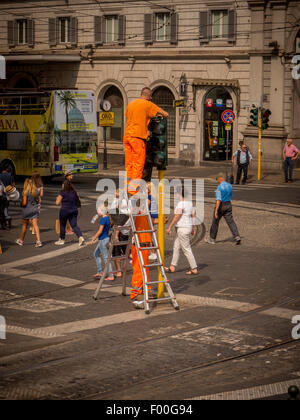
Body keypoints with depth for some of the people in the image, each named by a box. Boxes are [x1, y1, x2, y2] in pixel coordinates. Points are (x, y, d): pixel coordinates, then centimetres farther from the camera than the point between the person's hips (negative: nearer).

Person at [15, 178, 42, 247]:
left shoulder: (26, 192, -15)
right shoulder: (37, 191, 0)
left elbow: (24, 203, -17)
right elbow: (39, 201, 7)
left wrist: (21, 204, 3)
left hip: (27, 210, -3)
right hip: (35, 210, 3)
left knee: (24, 225, 13)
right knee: (35, 225, -2)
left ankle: (21, 241, 30)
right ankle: (38, 241, -17)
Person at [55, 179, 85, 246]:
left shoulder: (63, 193, -11)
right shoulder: (74, 192, 6)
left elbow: (57, 203, -9)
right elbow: (77, 201, 10)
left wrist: (57, 198, 11)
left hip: (65, 210, -5)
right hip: (74, 210, 5)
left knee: (62, 225, 12)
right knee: (74, 225, 5)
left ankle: (62, 240, 22)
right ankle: (80, 237, -16)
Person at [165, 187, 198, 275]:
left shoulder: (181, 204, -18)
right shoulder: (190, 202, 8)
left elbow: (176, 217, -17)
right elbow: (193, 215, 12)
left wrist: (170, 227, -9)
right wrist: (193, 227, 20)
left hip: (182, 228, -9)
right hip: (188, 226, 9)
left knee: (186, 249, -3)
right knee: (176, 247, 17)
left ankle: (194, 269, -2)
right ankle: (172, 267, 23)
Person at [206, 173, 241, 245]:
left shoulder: (219, 188, -18)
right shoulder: (229, 185, 5)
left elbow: (218, 199, -25)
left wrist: (216, 210, -28)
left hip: (220, 206, -6)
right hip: (228, 205, 6)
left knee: (215, 222, 10)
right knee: (230, 221, 2)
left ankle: (212, 239, 20)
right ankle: (237, 237, -14)